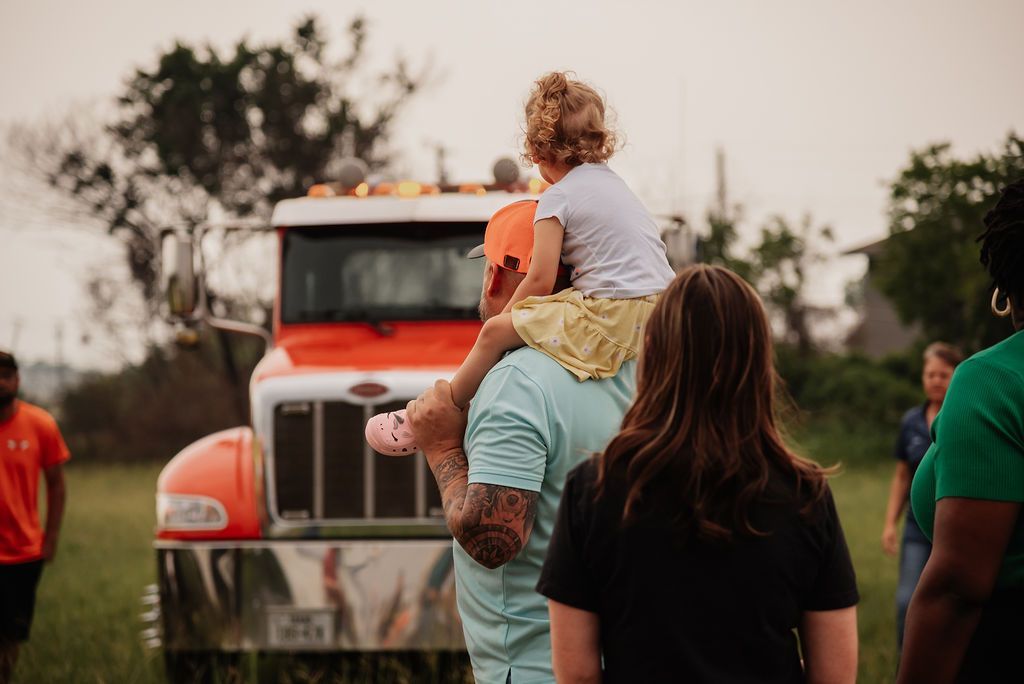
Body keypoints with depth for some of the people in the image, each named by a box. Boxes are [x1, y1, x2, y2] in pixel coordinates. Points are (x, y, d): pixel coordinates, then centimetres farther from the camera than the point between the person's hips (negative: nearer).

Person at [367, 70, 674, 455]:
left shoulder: (557, 197, -7)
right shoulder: (611, 181, 17)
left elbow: (540, 280, -11)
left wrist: (507, 314, 6)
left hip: (609, 319, -9)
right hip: (658, 314, 9)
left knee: (496, 332, -4)